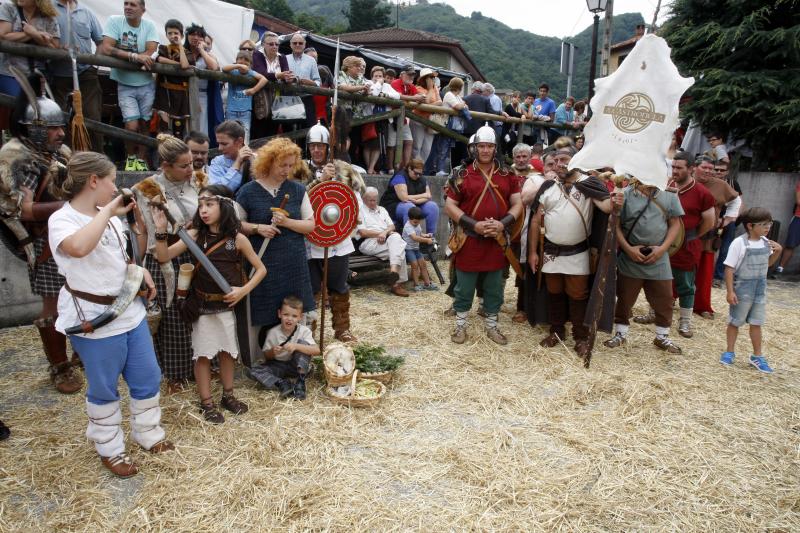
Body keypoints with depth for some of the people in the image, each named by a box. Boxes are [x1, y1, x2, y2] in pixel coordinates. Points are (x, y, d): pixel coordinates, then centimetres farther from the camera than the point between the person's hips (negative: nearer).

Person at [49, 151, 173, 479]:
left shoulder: (109, 217, 5)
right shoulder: (62, 220, -16)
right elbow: (78, 248, -41)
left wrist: (141, 272, 5)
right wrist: (108, 212, -30)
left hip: (130, 310, 7)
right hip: (94, 318, -7)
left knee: (147, 378, 15)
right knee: (104, 388, 11)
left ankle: (148, 434, 36)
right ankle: (110, 449, 32)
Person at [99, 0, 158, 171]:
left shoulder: (149, 26, -1)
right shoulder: (114, 21, -5)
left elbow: (150, 54, -13)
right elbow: (106, 49, -15)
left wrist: (120, 54, -17)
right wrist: (135, 56, -22)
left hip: (146, 84, 2)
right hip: (125, 85, -2)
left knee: (144, 125, 9)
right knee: (132, 126, -11)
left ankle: (141, 160, 23)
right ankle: (130, 157, 14)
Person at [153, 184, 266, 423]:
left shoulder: (237, 238, -9)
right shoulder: (195, 235, -6)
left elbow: (261, 269, -2)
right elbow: (164, 257, -7)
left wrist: (244, 290, -15)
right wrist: (161, 231, -21)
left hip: (229, 304, 0)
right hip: (202, 306, 0)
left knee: (227, 351, 15)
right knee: (203, 354, 8)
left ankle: (228, 396, 33)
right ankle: (206, 403, 24)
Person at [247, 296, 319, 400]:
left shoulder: (304, 331, -15)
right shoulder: (273, 332, -10)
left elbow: (316, 350, -28)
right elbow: (266, 356, 1)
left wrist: (296, 347, -40)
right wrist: (272, 352, -23)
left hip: (299, 367, -2)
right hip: (279, 366, 2)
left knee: (302, 342, -27)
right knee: (253, 372, -18)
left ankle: (300, 382, -23)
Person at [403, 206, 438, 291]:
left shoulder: (417, 225, 7)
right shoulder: (408, 226, -21)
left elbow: (419, 234, 20)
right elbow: (415, 238, -33)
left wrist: (425, 235, -2)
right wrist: (427, 240, -34)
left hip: (416, 248, 9)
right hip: (408, 248, -9)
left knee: (423, 264, 6)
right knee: (415, 264, -18)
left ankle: (427, 283, 13)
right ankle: (416, 284, -8)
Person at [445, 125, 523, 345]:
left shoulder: (507, 176, 7)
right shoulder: (463, 175, -2)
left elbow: (517, 204, 7)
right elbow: (449, 206, -4)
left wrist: (503, 223, -11)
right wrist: (474, 225, -15)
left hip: (497, 241, 3)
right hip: (469, 241, -3)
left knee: (495, 288, 13)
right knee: (464, 287, 7)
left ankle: (492, 325, 29)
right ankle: (460, 325, 24)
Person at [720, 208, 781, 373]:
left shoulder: (766, 242, 2)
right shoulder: (739, 243, -17)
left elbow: (767, 263, 18)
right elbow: (729, 268, -16)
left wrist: (777, 252, -1)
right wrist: (730, 291, -19)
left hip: (760, 289, 6)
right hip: (742, 289, -5)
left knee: (756, 323, 13)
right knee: (735, 322, 8)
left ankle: (757, 356, 24)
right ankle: (729, 352, 22)